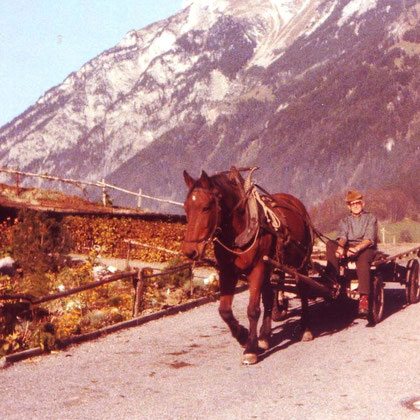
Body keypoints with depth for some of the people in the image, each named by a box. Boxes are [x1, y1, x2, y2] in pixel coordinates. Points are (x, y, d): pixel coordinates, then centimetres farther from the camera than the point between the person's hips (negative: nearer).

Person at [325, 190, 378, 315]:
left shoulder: (371, 218, 10)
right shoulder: (345, 221, 20)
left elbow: (369, 239, -7)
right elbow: (342, 236, -1)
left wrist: (357, 248, -27)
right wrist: (340, 247, -26)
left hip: (366, 248, -3)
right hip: (347, 248, 4)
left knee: (362, 262, -38)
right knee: (331, 244, -26)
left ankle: (364, 298, -48)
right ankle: (331, 279, -36)